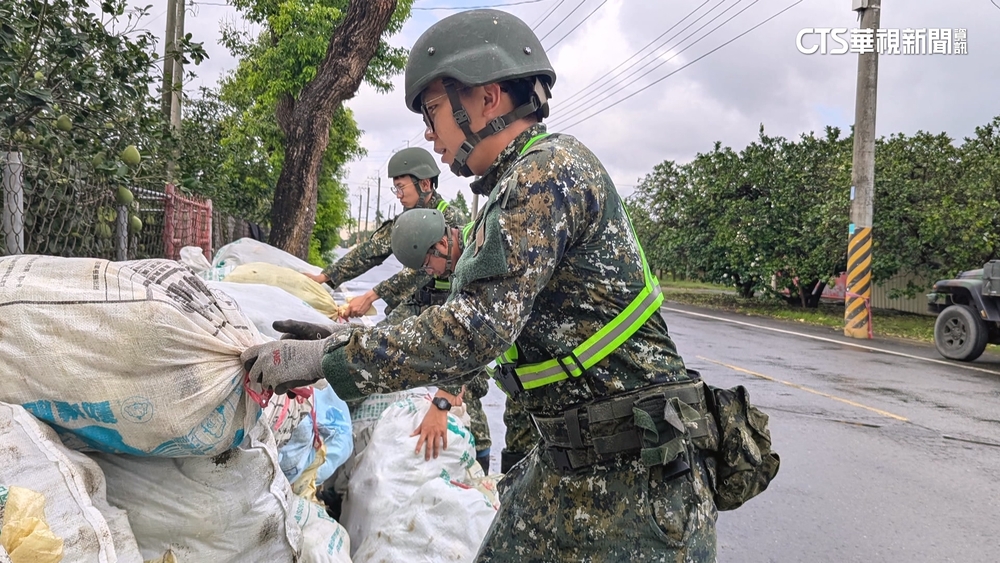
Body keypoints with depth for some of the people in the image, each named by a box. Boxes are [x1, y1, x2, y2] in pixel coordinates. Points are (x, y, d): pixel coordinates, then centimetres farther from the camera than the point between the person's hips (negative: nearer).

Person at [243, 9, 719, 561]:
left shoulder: (552, 168, -17)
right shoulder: (512, 191, 14)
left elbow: (475, 330, -26)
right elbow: (476, 317, 17)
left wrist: (321, 358, -20)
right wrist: (336, 336, 13)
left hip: (637, 471, -9)